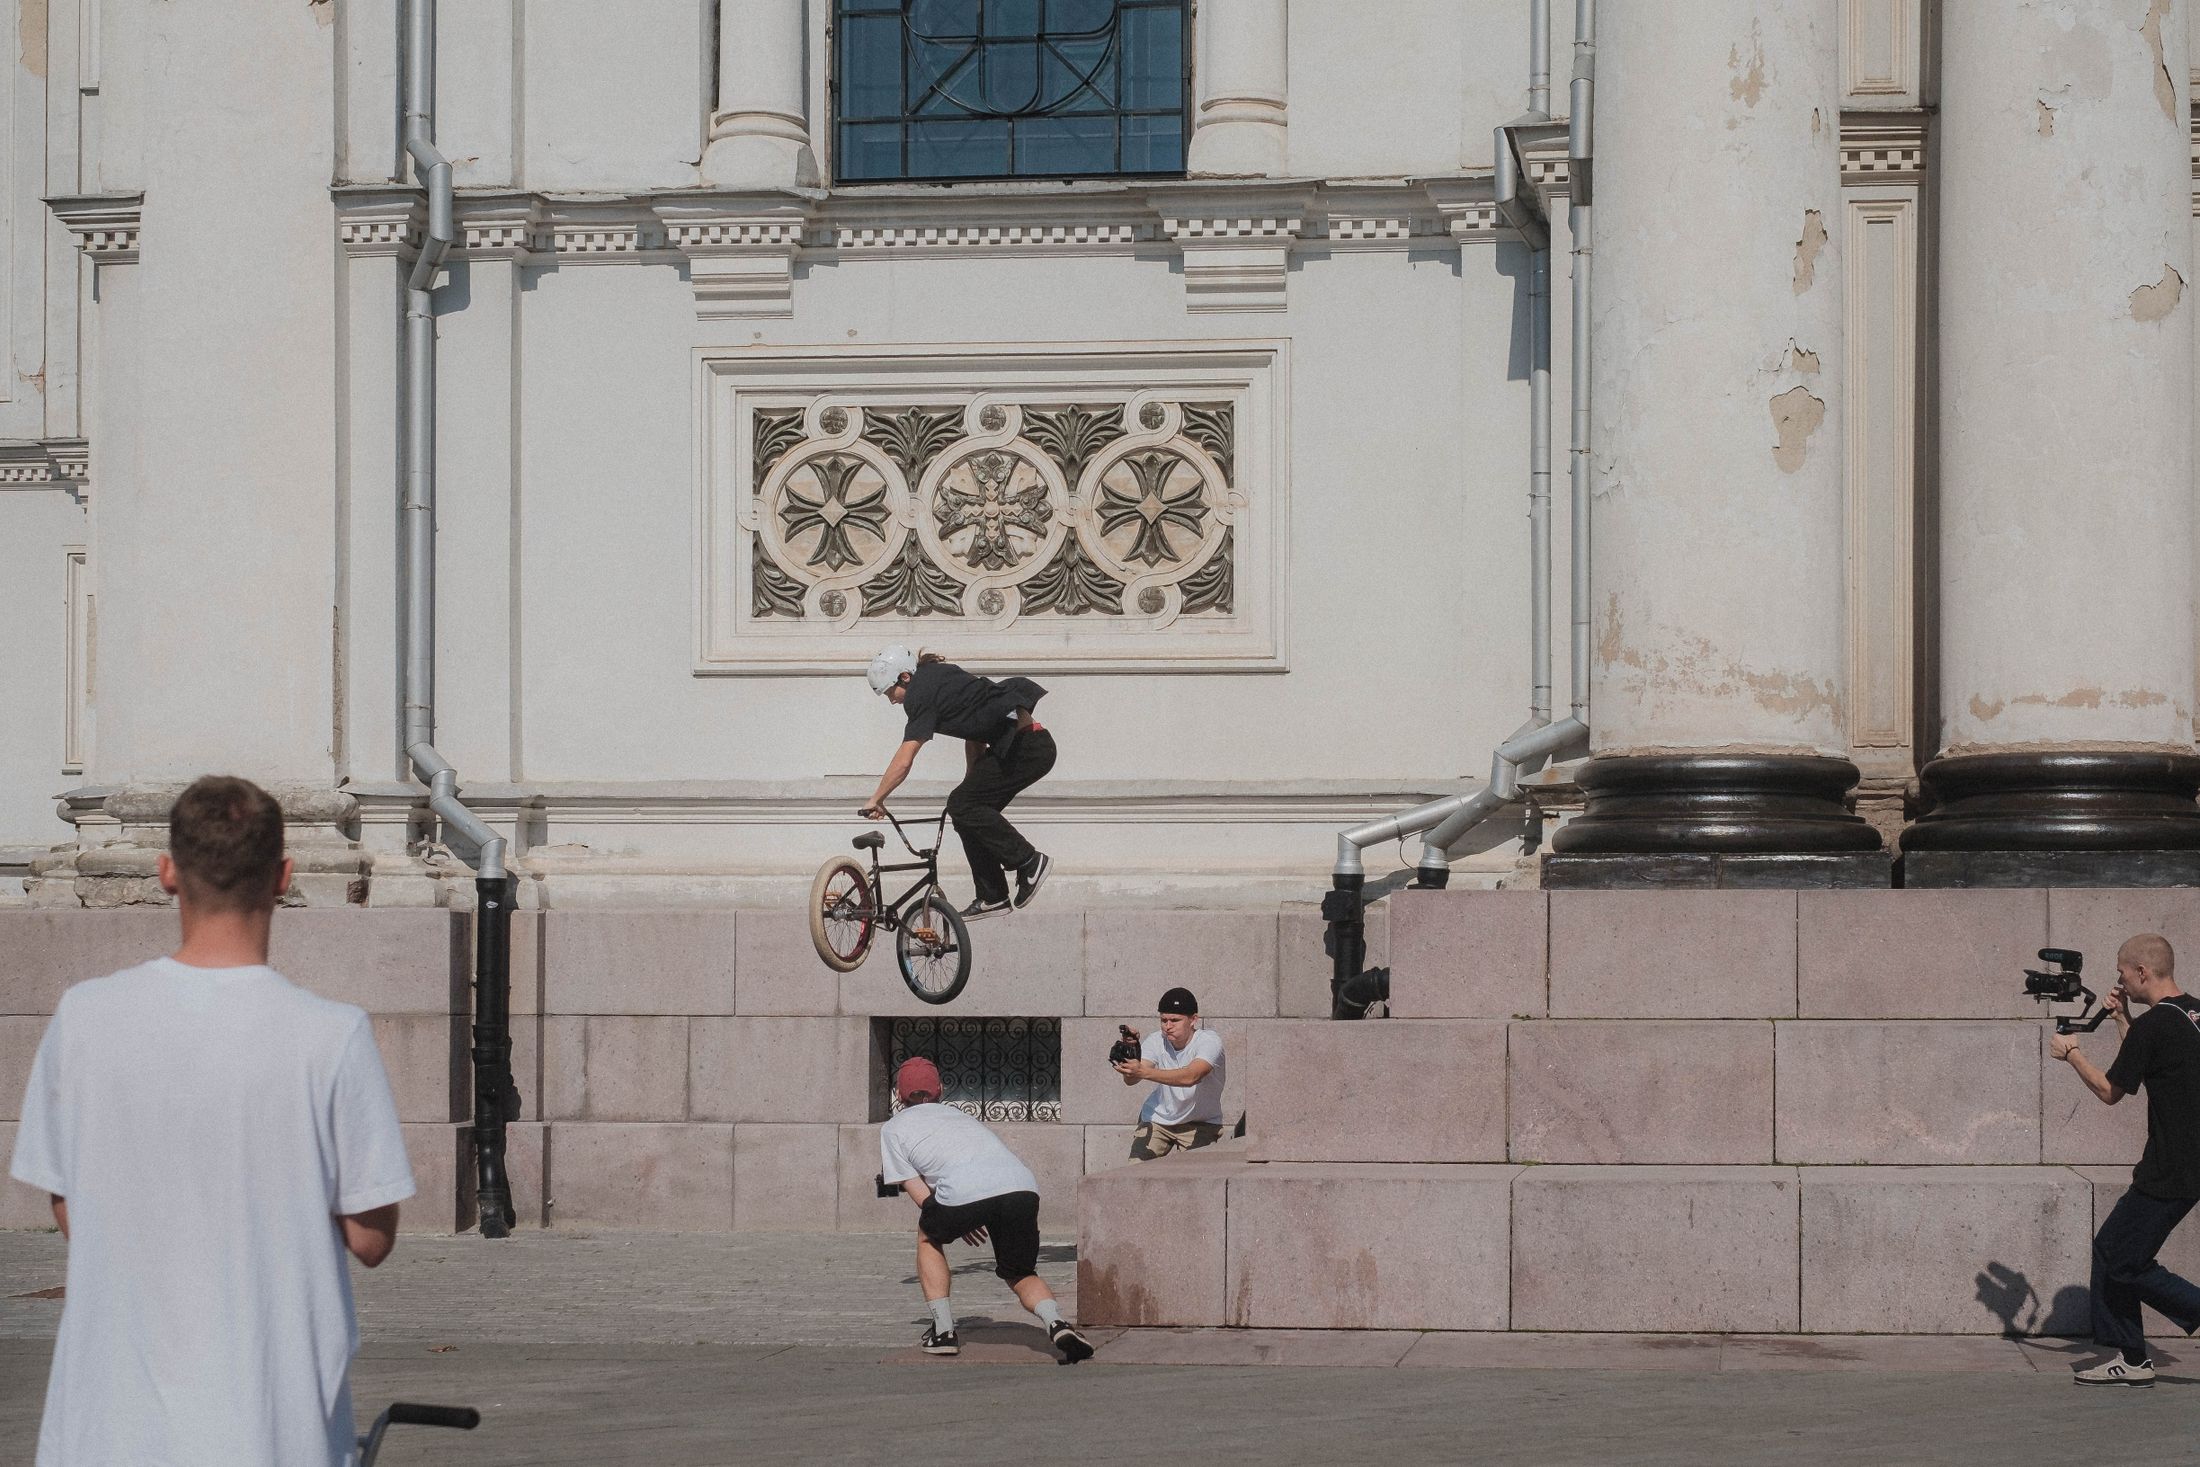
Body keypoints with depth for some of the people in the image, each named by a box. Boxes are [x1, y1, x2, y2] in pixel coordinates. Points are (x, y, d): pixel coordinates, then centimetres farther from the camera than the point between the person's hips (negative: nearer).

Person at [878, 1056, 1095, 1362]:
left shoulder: (893, 1128, 26)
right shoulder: (954, 1113, 40)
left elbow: (921, 1196, 17)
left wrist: (960, 1225, 28)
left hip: (963, 1190, -3)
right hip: (1022, 1184, 4)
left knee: (928, 1236, 29)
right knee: (1020, 1274, 20)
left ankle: (943, 1331, 20)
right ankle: (1057, 1323, -9)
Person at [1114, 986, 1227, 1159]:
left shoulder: (1209, 1041, -21)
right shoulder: (1156, 1040, -10)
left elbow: (1191, 1076, -40)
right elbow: (1130, 1080, -23)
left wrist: (1143, 1072, -50)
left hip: (1200, 1123, -3)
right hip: (1157, 1118, 3)